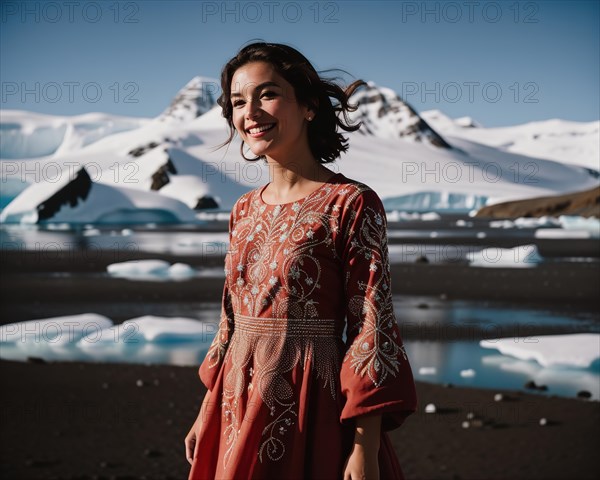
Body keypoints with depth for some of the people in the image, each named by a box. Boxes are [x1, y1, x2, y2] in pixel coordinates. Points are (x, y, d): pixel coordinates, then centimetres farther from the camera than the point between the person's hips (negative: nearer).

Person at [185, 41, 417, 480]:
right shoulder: (245, 211, 8)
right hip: (237, 405, 6)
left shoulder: (351, 204, -11)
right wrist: (206, 413, 14)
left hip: (310, 406, -6)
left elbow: (373, 326, -14)